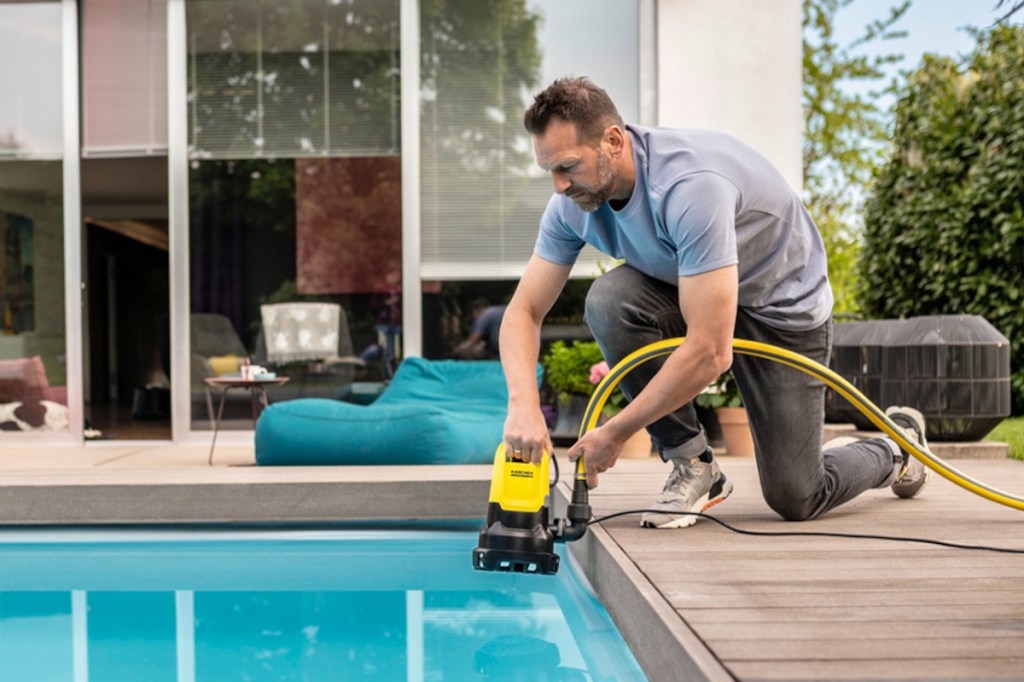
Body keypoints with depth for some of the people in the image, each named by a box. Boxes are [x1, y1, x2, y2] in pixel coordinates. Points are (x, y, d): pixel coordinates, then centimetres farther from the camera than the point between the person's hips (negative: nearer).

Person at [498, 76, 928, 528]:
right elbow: (525, 310, -12)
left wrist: (616, 433, -31)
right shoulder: (574, 202, -15)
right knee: (609, 299, -28)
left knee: (794, 500, -5)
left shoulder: (690, 185, -37)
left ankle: (896, 447, 30)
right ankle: (691, 463, -9)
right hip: (687, 292, 6)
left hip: (782, 305, -5)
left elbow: (710, 352, -38)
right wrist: (523, 403, -31)